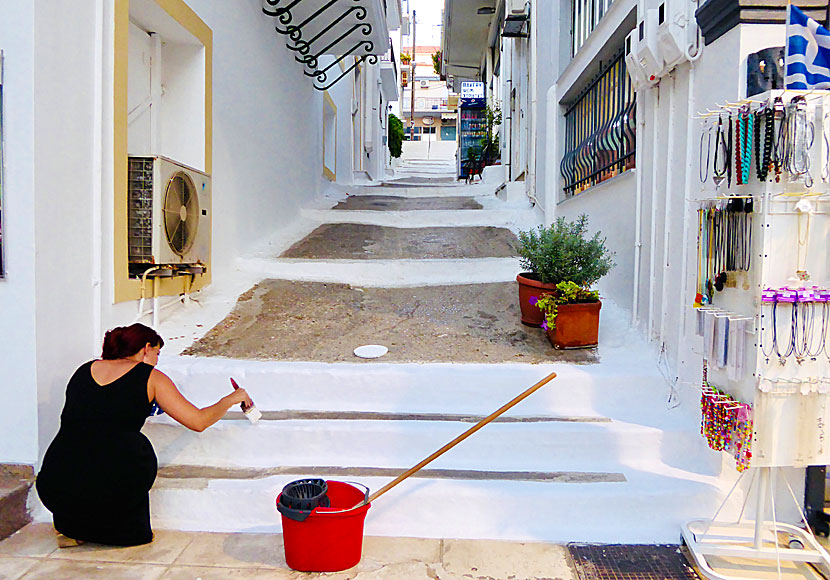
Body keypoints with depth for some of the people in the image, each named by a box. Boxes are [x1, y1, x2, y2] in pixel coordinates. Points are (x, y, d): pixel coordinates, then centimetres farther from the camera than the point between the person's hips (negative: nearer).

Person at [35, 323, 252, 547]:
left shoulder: (84, 370, 18)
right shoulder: (151, 377, 6)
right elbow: (199, 421, 7)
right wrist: (230, 399, 26)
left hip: (55, 490, 4)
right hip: (114, 488, -4)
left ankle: (72, 528, 26)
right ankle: (126, 529, 24)